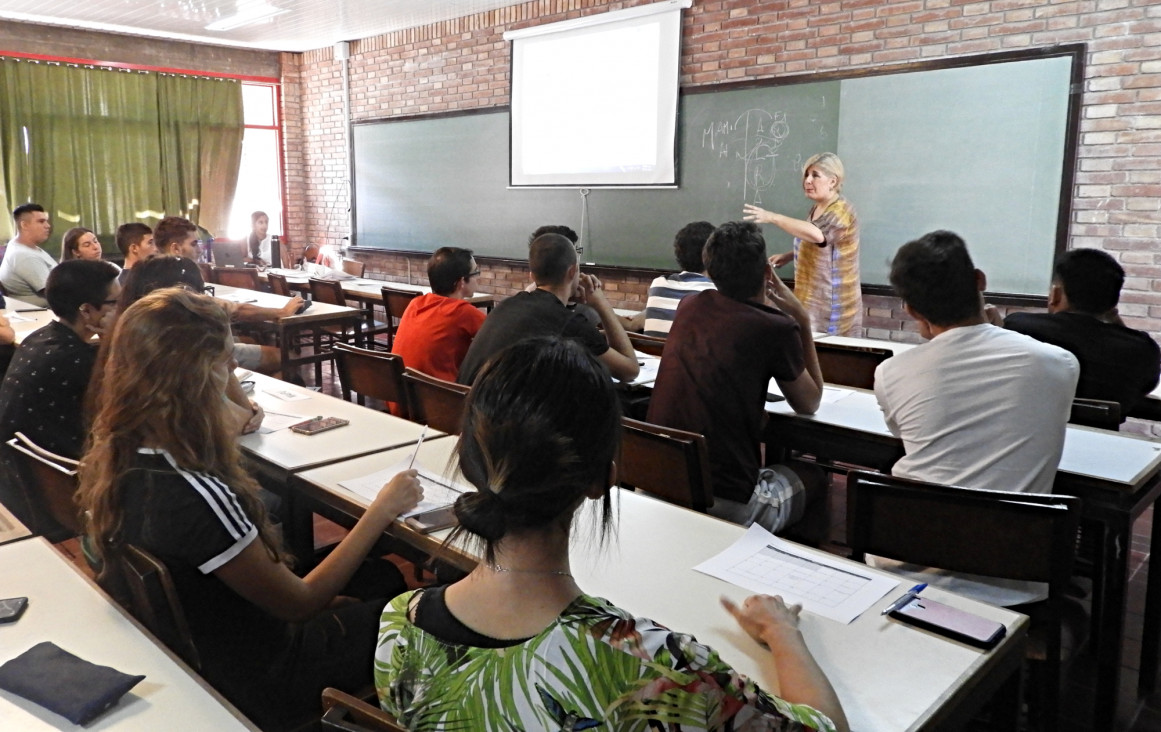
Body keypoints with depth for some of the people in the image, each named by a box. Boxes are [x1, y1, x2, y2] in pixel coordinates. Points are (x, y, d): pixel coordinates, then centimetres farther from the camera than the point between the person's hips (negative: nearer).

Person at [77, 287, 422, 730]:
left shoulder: (112, 458, -10)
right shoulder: (193, 498, -36)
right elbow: (299, 604, -22)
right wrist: (381, 512, -16)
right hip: (257, 688, -8)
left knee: (384, 575, 19)